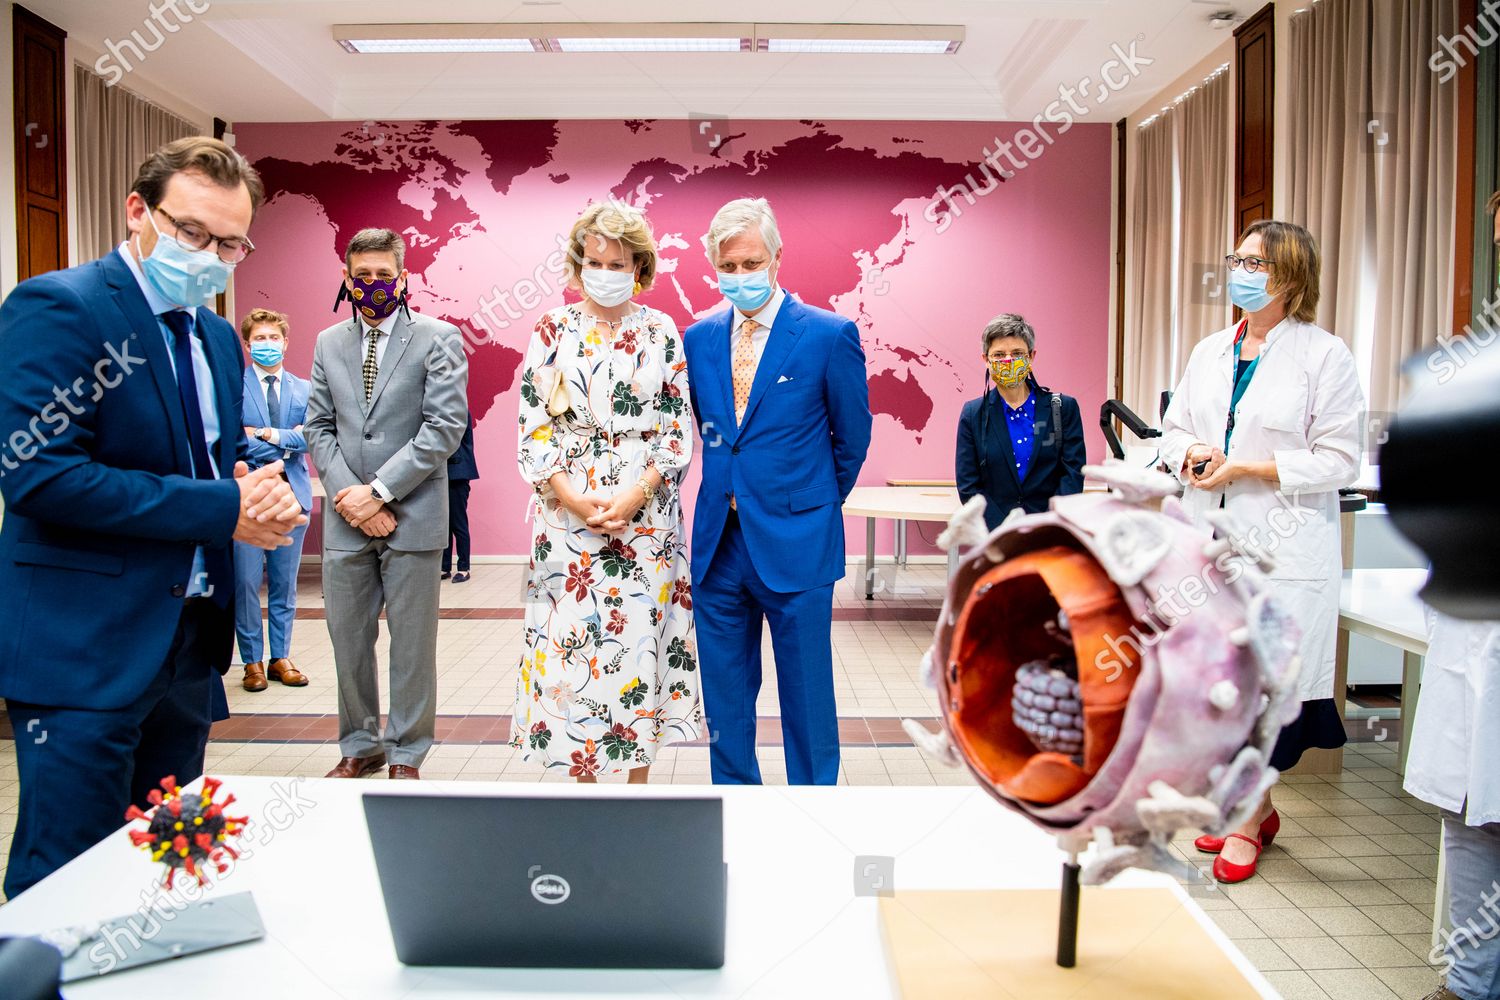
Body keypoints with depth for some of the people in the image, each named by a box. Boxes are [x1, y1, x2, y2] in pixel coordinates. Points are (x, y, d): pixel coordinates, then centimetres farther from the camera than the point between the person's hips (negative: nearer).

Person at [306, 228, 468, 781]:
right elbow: (318, 428, 10)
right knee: (348, 642, 11)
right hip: (347, 520, 4)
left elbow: (445, 426, -9)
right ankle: (360, 746, 27)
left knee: (412, 644, 4)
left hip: (412, 518, -4)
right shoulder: (329, 343, 13)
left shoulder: (439, 338, -1)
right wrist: (348, 495, -6)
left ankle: (406, 755, 17)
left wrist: (379, 491, -12)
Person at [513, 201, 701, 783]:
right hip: (567, 511, 0)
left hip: (645, 512, 0)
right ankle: (583, 771, 16)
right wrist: (575, 499, -11)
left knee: (642, 633, 3)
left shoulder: (662, 333, 5)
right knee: (572, 637, 2)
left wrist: (634, 497, -12)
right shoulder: (552, 330, 5)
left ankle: (639, 772, 16)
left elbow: (678, 429, 1)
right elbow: (533, 426, 1)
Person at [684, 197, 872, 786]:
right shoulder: (699, 338, 7)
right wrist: (728, 492, 11)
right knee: (724, 697, 14)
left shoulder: (831, 335, -6)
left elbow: (852, 437, 4)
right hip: (718, 543, 4)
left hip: (794, 544, -4)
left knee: (806, 695, 7)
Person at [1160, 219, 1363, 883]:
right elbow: (1173, 428, 18)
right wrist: (1190, 455, -5)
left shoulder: (1325, 355, -6)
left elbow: (1339, 459, -10)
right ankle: (1253, 804, 29)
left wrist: (1246, 468, -16)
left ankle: (1247, 823, 16)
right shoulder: (1209, 352, 12)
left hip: (1281, 547, -5)